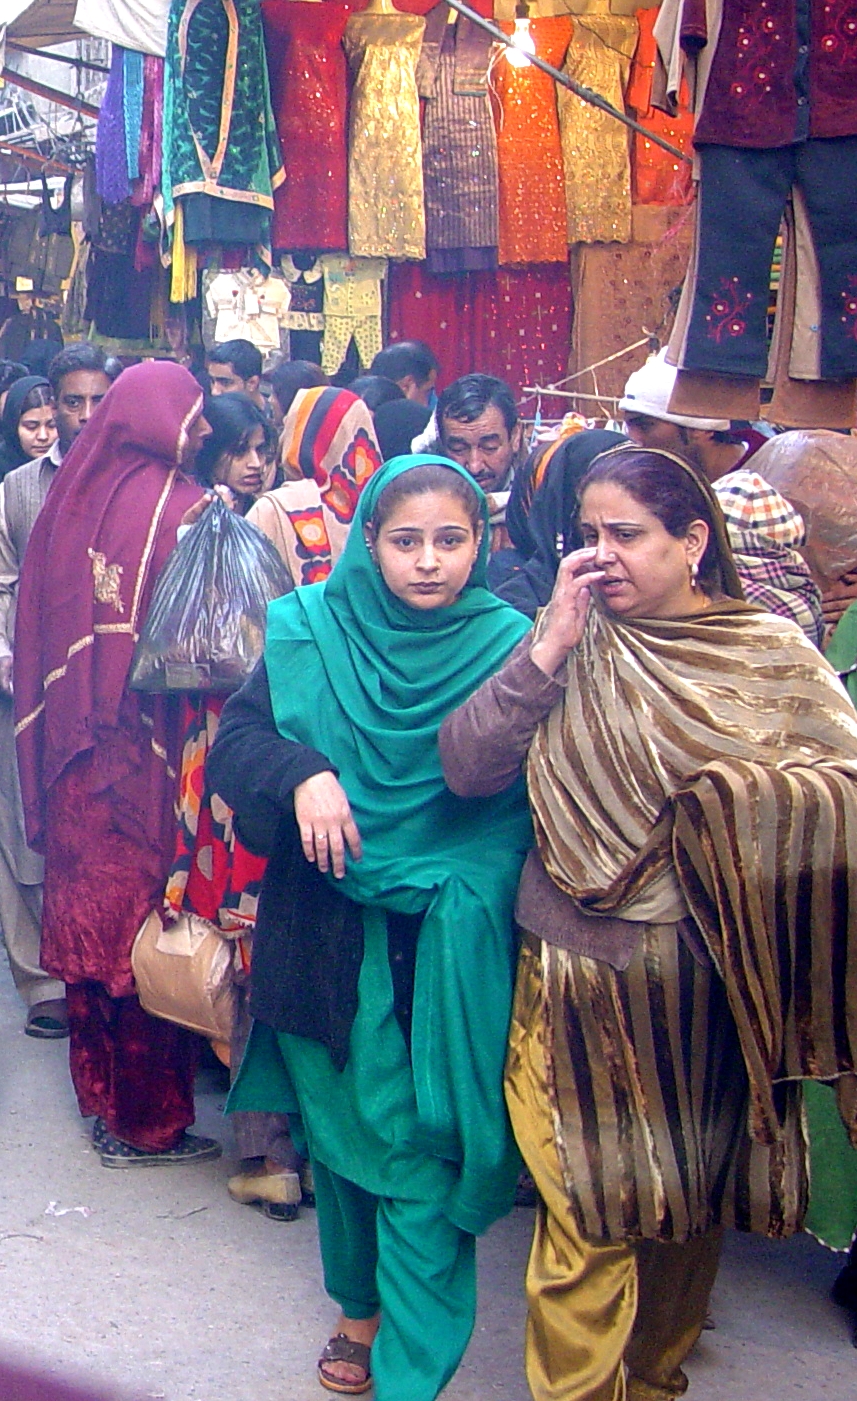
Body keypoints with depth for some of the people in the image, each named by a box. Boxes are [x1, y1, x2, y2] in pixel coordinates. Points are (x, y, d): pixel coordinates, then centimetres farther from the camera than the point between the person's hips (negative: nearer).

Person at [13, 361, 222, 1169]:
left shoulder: (74, 498, 4)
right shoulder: (179, 508, -13)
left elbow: (35, 624, 8)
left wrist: (54, 719, 16)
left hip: (74, 746, 6)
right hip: (149, 750, -6)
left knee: (89, 898, 16)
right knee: (149, 918, 3)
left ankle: (98, 1085, 30)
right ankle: (146, 1120, 13)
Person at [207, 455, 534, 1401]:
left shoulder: (507, 647, -6)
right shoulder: (310, 631, -1)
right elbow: (234, 742, -4)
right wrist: (301, 774, -22)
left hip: (445, 945, -2)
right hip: (327, 933, 3)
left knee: (420, 1144, -3)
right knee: (340, 1119, 16)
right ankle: (359, 1302, 39)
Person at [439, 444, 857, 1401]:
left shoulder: (774, 655, -1)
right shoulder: (568, 649, 2)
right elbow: (464, 766, -10)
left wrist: (738, 791, -25)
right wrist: (553, 641, -15)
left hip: (718, 986, 1)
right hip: (582, 981, 0)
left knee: (693, 1204, 16)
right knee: (589, 1214, 2)